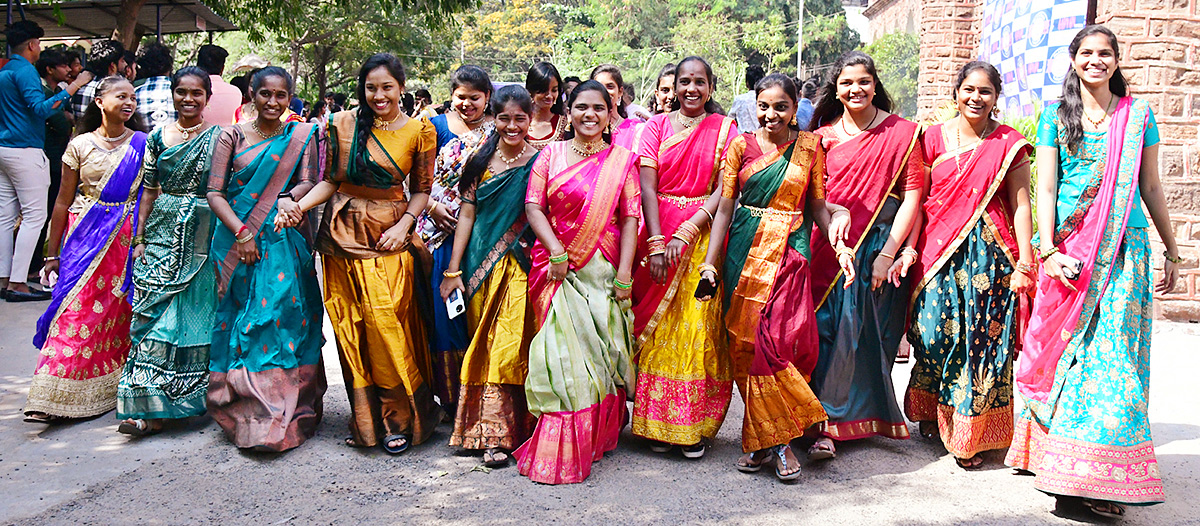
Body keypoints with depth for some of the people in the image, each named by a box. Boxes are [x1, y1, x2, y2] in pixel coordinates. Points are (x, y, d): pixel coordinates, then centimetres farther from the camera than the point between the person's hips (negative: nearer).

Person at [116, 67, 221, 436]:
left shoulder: (219, 137, 2)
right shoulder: (158, 139, 10)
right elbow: (149, 191, 11)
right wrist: (139, 238, 6)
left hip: (205, 236, -2)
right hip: (164, 234, 3)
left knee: (195, 313, -2)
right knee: (155, 313, -4)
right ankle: (153, 408, 1)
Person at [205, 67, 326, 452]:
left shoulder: (301, 135, 8)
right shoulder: (232, 136, 7)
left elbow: (308, 181, 1)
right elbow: (215, 192, 1)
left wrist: (291, 200, -22)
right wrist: (240, 232, -12)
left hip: (283, 241, 0)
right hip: (236, 242, 1)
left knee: (283, 314, -7)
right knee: (240, 318, 0)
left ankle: (284, 416, 0)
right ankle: (243, 413, 9)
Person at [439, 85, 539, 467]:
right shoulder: (481, 162, 7)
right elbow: (467, 214, 7)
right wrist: (453, 269, 4)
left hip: (524, 266, -2)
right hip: (484, 266, 2)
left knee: (515, 346, -6)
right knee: (487, 348, 2)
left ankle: (510, 430, 6)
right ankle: (493, 435, 8)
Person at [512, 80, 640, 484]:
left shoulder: (622, 160, 7)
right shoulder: (552, 154, 8)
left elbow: (630, 218, 2)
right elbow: (533, 206, 1)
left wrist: (624, 273, -7)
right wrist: (556, 250, -13)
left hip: (602, 269, 0)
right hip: (558, 268, 0)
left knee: (600, 350, 0)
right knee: (562, 349, -5)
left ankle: (596, 436, 18)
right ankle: (559, 452, 5)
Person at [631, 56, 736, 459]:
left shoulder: (724, 130, 5)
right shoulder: (657, 126, 8)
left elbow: (723, 191, -5)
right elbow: (647, 187, -1)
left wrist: (685, 233, -16)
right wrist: (656, 243, -13)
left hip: (704, 234, -1)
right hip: (659, 232, 1)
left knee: (697, 326, -2)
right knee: (657, 326, 1)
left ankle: (695, 425, 6)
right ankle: (658, 423, 11)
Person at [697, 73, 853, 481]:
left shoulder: (810, 147, 8)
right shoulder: (741, 146, 6)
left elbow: (818, 205, 12)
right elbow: (724, 207, 5)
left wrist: (839, 246, -1)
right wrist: (710, 263, -1)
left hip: (789, 252, 0)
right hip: (745, 251, 1)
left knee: (784, 339, -12)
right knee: (746, 341, -2)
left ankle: (779, 440, 1)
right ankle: (760, 439, 10)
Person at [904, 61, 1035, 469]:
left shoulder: (1009, 144, 4)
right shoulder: (934, 138, 8)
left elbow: (1021, 205, 1)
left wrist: (1024, 263, -6)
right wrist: (908, 248, -3)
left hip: (989, 252, -1)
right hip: (937, 249, 1)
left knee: (983, 339, -2)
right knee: (933, 333, -4)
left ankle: (970, 435, 9)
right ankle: (930, 413, 22)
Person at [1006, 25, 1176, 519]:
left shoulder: (1138, 114, 11)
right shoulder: (1055, 116, 8)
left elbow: (1151, 188, 14)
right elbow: (1045, 188, 1)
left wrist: (1171, 250, 14)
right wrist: (1048, 251, -10)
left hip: (1124, 250, 0)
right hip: (1069, 250, 0)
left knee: (1113, 352, -6)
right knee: (1065, 348, 0)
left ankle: (1103, 476, -1)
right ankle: (1064, 467, 10)